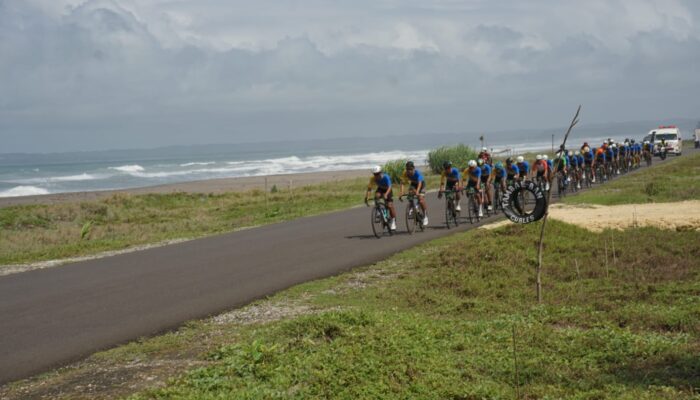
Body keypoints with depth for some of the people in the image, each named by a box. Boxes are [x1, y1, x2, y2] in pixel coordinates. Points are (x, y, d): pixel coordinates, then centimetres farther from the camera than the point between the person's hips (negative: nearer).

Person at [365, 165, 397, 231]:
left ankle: (393, 222, 3)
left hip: (387, 190, -3)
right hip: (380, 189, 3)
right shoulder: (373, 178, -25)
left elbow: (389, 187, -45)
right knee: (377, 195, -32)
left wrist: (386, 194, -63)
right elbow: (369, 188, -30)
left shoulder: (386, 177, -35)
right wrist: (367, 196, -46)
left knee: (390, 206, -13)